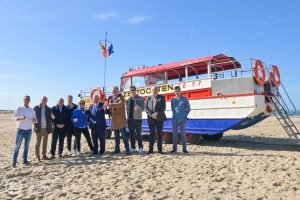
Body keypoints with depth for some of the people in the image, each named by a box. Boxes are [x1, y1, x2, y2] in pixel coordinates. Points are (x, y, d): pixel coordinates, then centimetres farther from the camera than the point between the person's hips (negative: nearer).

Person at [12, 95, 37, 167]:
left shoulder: (32, 110, 7)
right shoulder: (19, 109, 0)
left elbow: (35, 120, 10)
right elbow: (13, 117, -6)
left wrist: (34, 120, -14)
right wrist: (20, 118, -25)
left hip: (29, 130, 3)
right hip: (20, 130, -3)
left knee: (27, 146, 7)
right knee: (17, 145, -3)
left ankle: (25, 160, 15)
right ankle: (14, 161, 4)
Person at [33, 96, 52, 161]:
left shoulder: (48, 109, 7)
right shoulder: (36, 108, 1)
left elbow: (50, 118, 7)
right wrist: (35, 124, -10)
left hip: (46, 128, 3)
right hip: (39, 128, -3)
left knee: (45, 142, 10)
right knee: (38, 142, 3)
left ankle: (44, 155, 19)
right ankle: (37, 156, 10)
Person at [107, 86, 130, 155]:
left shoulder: (121, 97, -3)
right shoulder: (110, 98, 14)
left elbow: (120, 104, -22)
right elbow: (109, 107, 19)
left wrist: (110, 104, -23)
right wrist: (110, 114, 3)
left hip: (121, 118, -6)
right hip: (114, 118, 6)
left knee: (123, 134, -7)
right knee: (116, 135, 12)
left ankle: (127, 149, -2)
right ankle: (117, 149, 20)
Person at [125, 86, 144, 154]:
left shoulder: (140, 98, 2)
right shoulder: (128, 99, 15)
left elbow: (142, 108, -6)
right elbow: (127, 108, 15)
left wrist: (139, 108, -26)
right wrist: (127, 118, 0)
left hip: (137, 118, -4)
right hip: (130, 118, 4)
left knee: (138, 134, -2)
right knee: (131, 134, 8)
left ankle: (140, 148, 5)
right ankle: (132, 148, 17)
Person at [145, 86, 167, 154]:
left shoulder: (161, 97, 8)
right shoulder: (148, 98, 11)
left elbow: (163, 107, -2)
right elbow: (146, 108, 3)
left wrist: (157, 113, -14)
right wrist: (151, 115, -11)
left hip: (159, 118, -1)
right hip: (151, 118, 1)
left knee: (159, 134, 3)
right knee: (152, 134, 3)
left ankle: (160, 149, 10)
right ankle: (151, 149, 9)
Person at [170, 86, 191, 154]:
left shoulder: (184, 99, -1)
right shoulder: (172, 99, 7)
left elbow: (188, 108, 4)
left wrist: (185, 115, 3)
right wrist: (175, 115, 10)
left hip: (182, 119, -3)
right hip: (174, 119, 3)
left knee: (183, 134, 1)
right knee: (175, 134, 7)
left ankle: (184, 148, 10)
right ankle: (174, 148, 14)